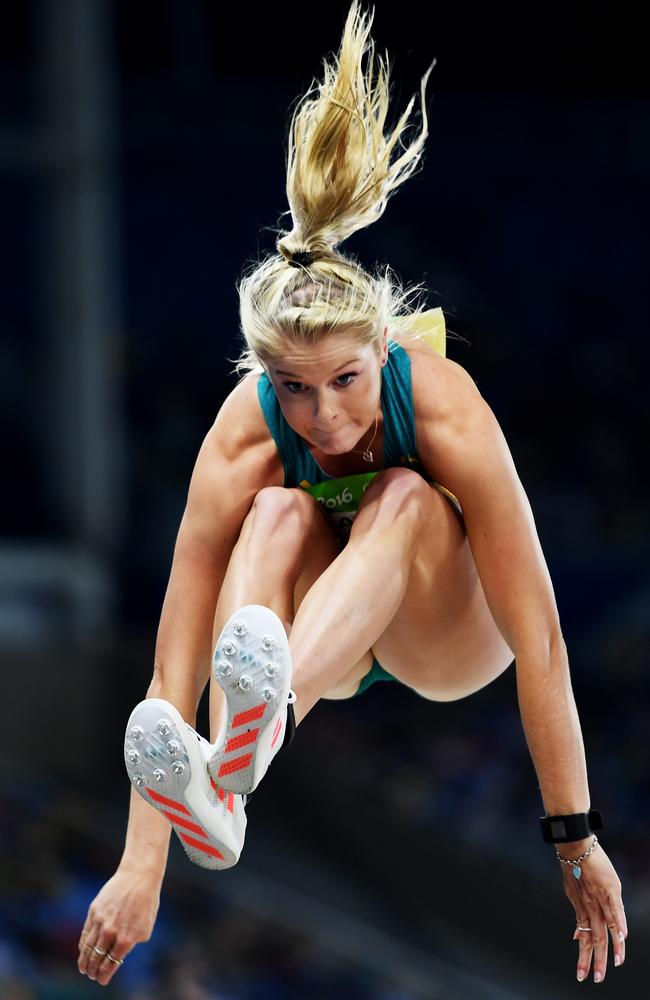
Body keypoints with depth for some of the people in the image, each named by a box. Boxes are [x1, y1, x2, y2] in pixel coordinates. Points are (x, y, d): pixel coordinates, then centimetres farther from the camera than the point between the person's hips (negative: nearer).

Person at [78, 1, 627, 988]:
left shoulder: (444, 406, -33)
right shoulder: (245, 440, -28)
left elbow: (538, 637, -31)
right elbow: (175, 659, -29)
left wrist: (576, 839, -31)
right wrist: (142, 864, -33)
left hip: (452, 638, -2)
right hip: (328, 635, 2)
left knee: (404, 497, -34)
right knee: (281, 512, -31)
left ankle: (268, 722, -61)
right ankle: (224, 786, -52)